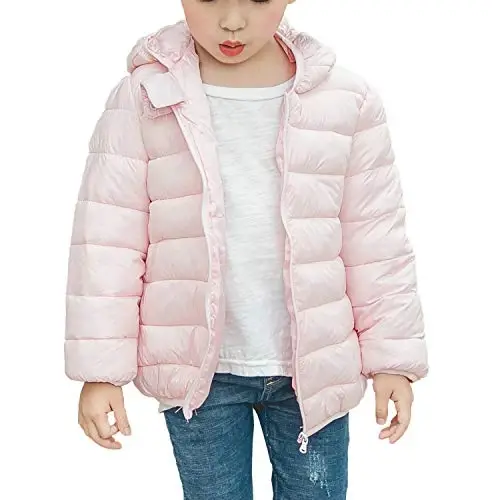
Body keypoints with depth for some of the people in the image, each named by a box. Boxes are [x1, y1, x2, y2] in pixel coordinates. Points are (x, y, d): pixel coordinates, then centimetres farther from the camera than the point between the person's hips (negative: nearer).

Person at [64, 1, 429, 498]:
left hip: (313, 365, 1)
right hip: (197, 370, 0)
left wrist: (392, 358, 2)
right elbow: (107, 242, -6)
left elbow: (376, 243, 0)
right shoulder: (143, 98, -8)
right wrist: (100, 369, -6)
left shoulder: (346, 100, -5)